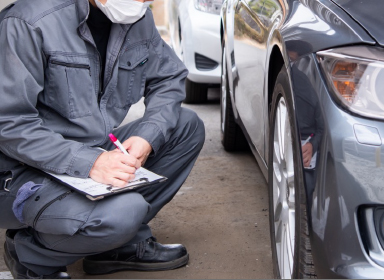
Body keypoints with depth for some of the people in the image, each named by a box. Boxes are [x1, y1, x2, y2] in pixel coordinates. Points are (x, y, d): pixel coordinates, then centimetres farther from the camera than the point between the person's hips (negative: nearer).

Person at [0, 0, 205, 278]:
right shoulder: (29, 23, -22)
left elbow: (169, 78, 9)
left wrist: (148, 137, -12)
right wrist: (89, 163, -31)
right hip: (26, 174, -8)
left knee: (187, 125, -3)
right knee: (125, 211, -32)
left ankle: (127, 243, 2)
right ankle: (28, 251, -2)